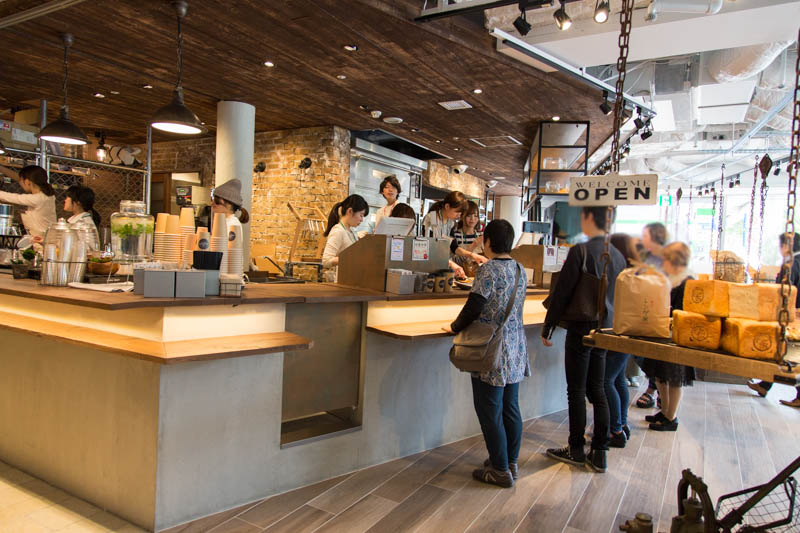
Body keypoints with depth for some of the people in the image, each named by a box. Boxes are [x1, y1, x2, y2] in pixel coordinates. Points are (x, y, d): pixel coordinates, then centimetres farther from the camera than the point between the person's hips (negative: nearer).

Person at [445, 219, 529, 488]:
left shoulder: (488, 270, -15)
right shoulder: (520, 270, 8)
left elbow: (474, 307, -19)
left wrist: (454, 327, -3)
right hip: (516, 350, 8)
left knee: (490, 411, 2)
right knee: (510, 408, 15)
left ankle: (500, 470, 9)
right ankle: (511, 463, 27)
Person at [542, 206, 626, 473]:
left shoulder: (580, 251, -15)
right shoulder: (617, 255, 6)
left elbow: (562, 293, -14)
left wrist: (547, 328, -5)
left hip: (581, 328, -7)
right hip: (605, 329, 7)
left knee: (576, 390, 5)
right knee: (597, 389, 13)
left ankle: (576, 450, 15)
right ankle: (599, 453, 18)